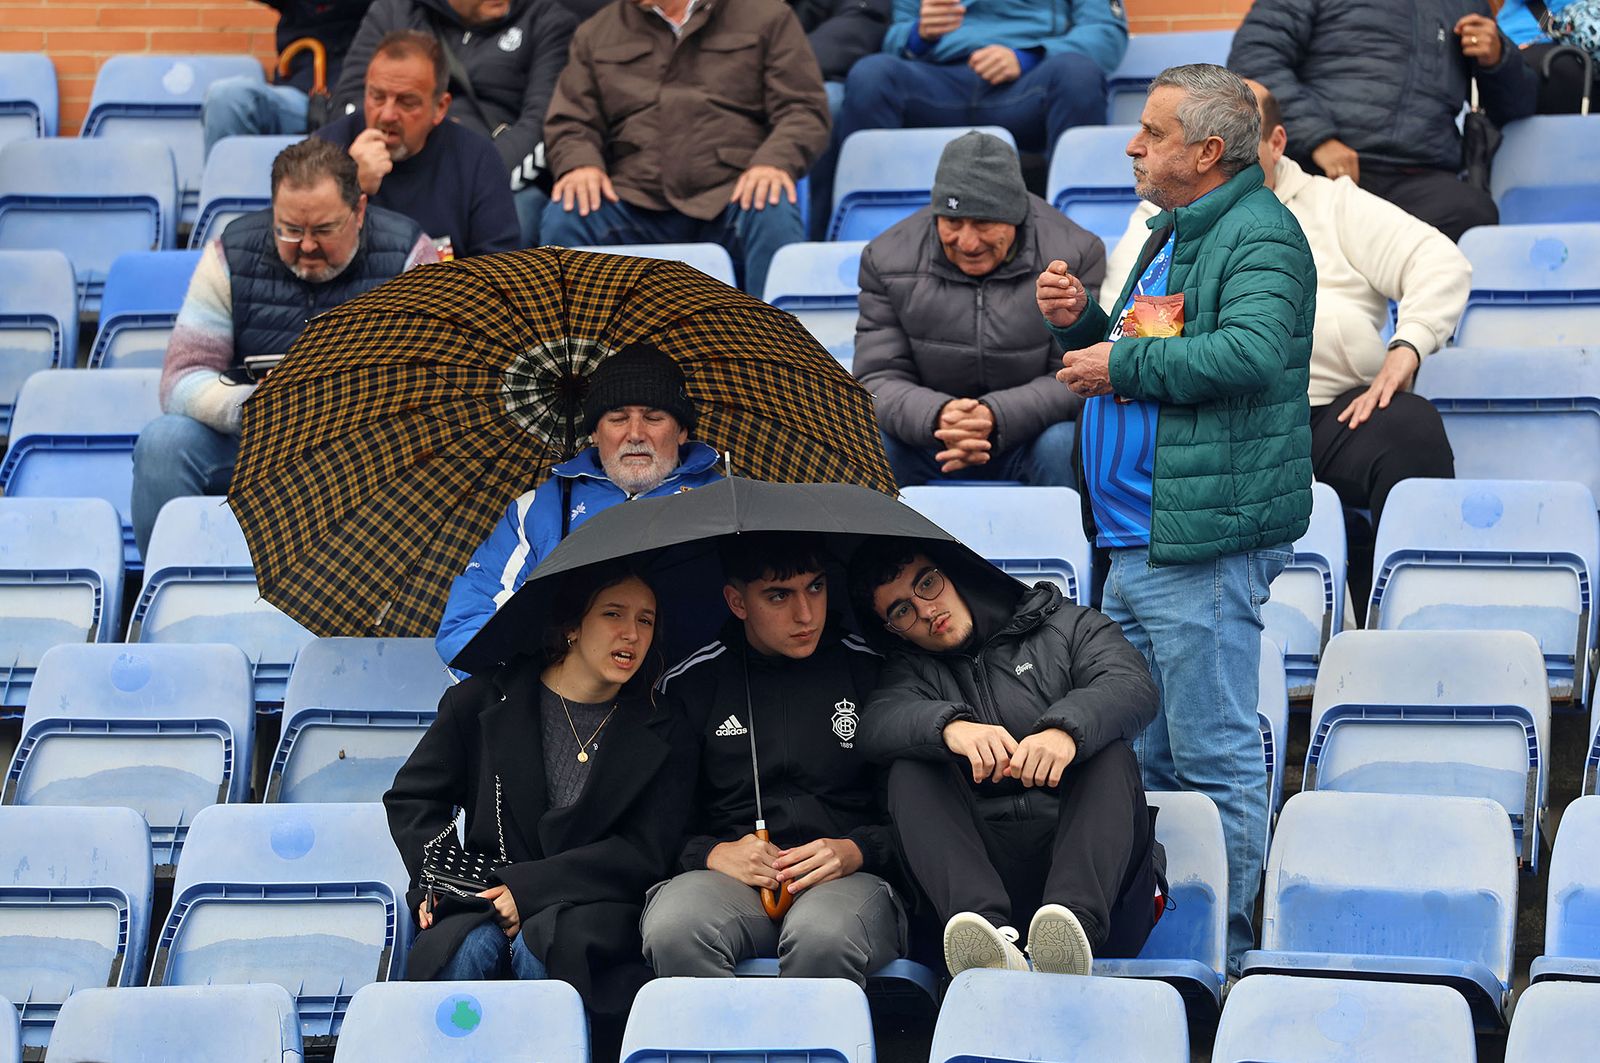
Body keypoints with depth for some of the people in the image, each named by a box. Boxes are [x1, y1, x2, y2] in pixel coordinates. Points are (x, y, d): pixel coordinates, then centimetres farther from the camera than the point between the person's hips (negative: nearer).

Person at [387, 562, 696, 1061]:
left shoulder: (665, 737, 8)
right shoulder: (487, 700, 9)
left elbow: (644, 852, -2)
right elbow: (412, 796, 16)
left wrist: (529, 888, -13)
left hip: (591, 911, -1)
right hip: (484, 899, 1)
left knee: (539, 950, -36)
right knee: (468, 952, -34)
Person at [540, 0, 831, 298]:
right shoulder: (595, 33, 22)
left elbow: (804, 110, 4)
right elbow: (570, 121, 16)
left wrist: (774, 161, -18)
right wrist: (579, 163, -9)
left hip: (731, 198, -2)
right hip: (636, 204, 2)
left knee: (774, 215, -36)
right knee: (564, 217, -28)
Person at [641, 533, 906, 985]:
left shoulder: (870, 671, 10)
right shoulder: (688, 684, 12)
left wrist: (857, 851, -8)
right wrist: (713, 854, -8)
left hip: (845, 880, -1)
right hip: (727, 879, 1)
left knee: (823, 935, -40)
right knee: (674, 930, -37)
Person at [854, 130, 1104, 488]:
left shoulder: (1074, 255, -9)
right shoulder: (888, 260, -3)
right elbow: (879, 380, -6)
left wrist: (995, 417, -32)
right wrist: (937, 416, -31)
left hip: (1030, 435, -1)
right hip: (926, 442, 1)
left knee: (1062, 446, -35)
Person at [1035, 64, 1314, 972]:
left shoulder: (1261, 237, -11)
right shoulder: (1171, 234, 20)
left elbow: (1248, 354, -27)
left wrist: (1122, 364, -17)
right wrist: (1081, 323, 10)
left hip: (1207, 543, -10)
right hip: (1136, 539, 10)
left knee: (1214, 756, -6)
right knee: (1139, 753, 15)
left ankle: (1222, 948, 0)